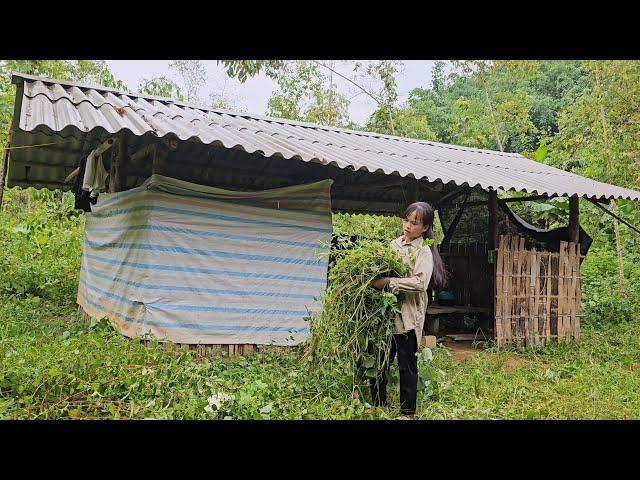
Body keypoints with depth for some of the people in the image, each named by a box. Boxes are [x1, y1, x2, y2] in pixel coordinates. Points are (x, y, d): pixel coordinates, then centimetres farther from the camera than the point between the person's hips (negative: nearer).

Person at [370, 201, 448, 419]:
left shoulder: (424, 251, -7)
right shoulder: (394, 244, 11)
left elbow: (420, 282, -20)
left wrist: (389, 282, -23)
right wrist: (375, 278, -2)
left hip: (407, 316, -6)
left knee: (407, 364, 5)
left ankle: (408, 412, 20)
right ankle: (378, 406, 30)